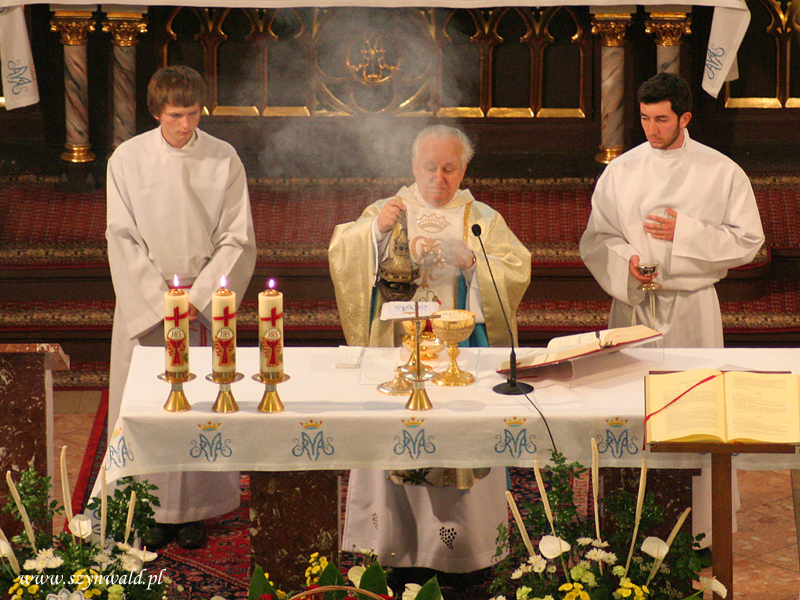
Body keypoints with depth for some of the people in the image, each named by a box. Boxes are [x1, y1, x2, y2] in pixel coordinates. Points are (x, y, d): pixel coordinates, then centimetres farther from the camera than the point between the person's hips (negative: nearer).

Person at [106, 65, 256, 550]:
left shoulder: (224, 160, -2)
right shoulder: (128, 159, -2)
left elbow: (237, 239, -2)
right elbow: (123, 238, -2)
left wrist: (197, 296, -12)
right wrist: (162, 299, -10)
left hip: (206, 303, 0)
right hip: (144, 302, 0)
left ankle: (194, 510, 12)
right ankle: (152, 511, 12)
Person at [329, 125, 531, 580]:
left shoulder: (483, 219, 9)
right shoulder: (389, 212, 12)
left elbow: (518, 270, -2)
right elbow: (341, 253, 0)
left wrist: (473, 260, -18)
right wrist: (376, 229, -18)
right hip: (397, 350, 1)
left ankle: (456, 541, 3)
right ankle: (393, 542, 5)